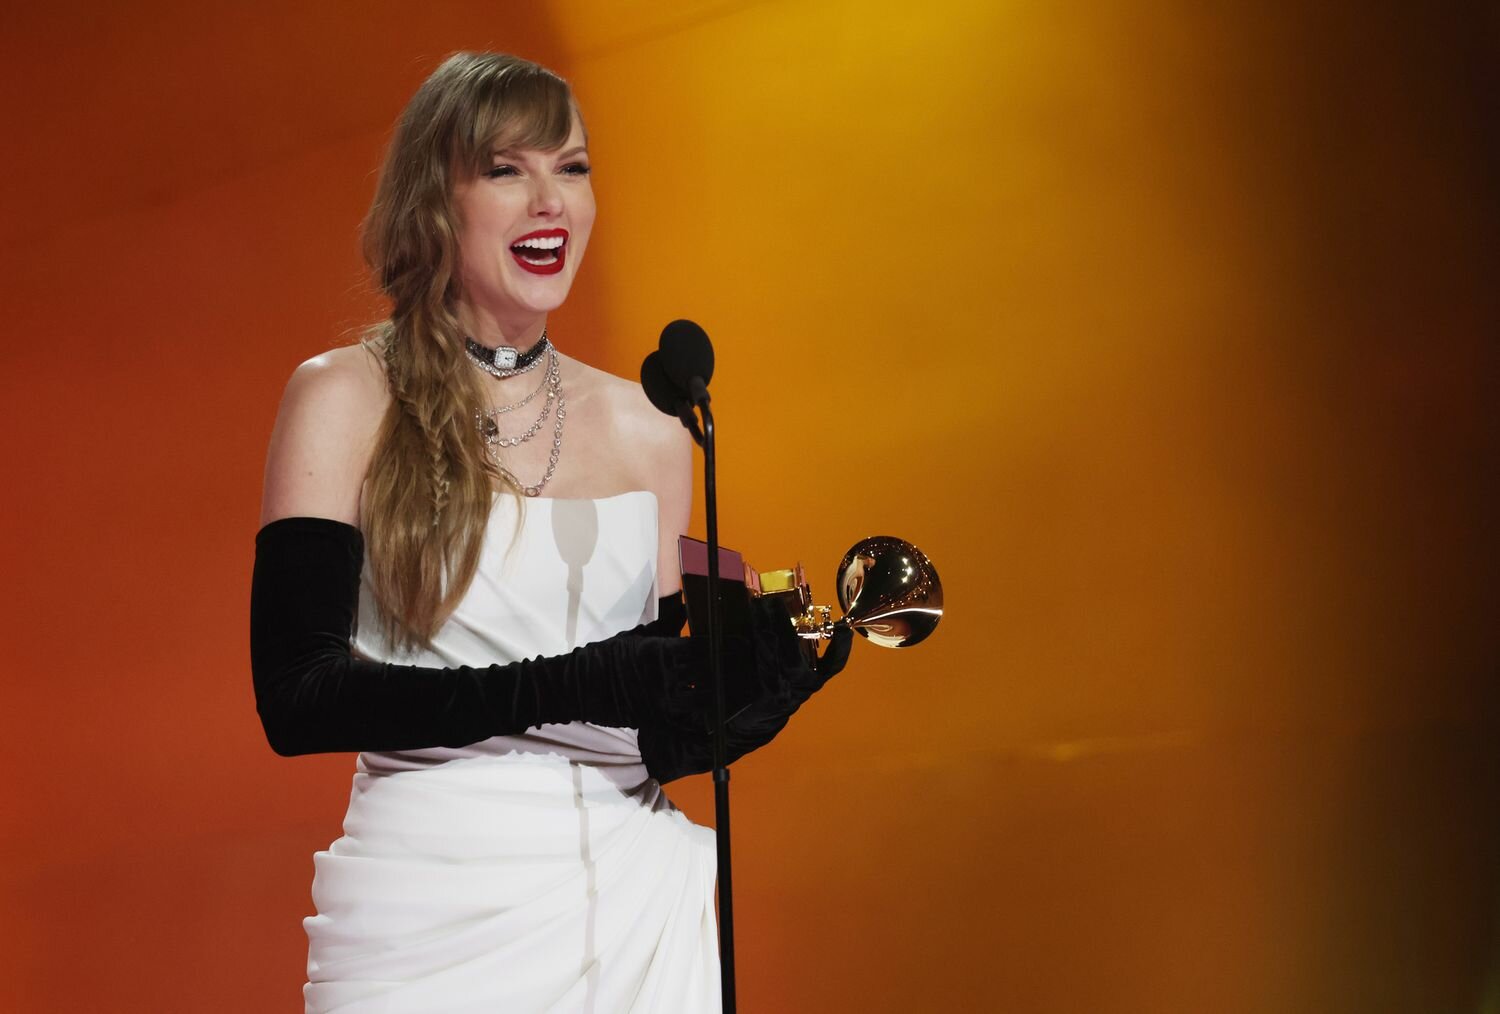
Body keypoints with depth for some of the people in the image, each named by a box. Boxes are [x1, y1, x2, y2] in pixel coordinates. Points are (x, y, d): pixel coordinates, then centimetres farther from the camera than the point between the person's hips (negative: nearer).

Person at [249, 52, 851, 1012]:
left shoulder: (649, 430, 8)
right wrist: (576, 686, -20)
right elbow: (298, 698, -12)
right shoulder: (345, 400, -3)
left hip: (634, 896, 4)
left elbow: (652, 714, 13)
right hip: (434, 904, -3)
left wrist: (740, 698, -10)